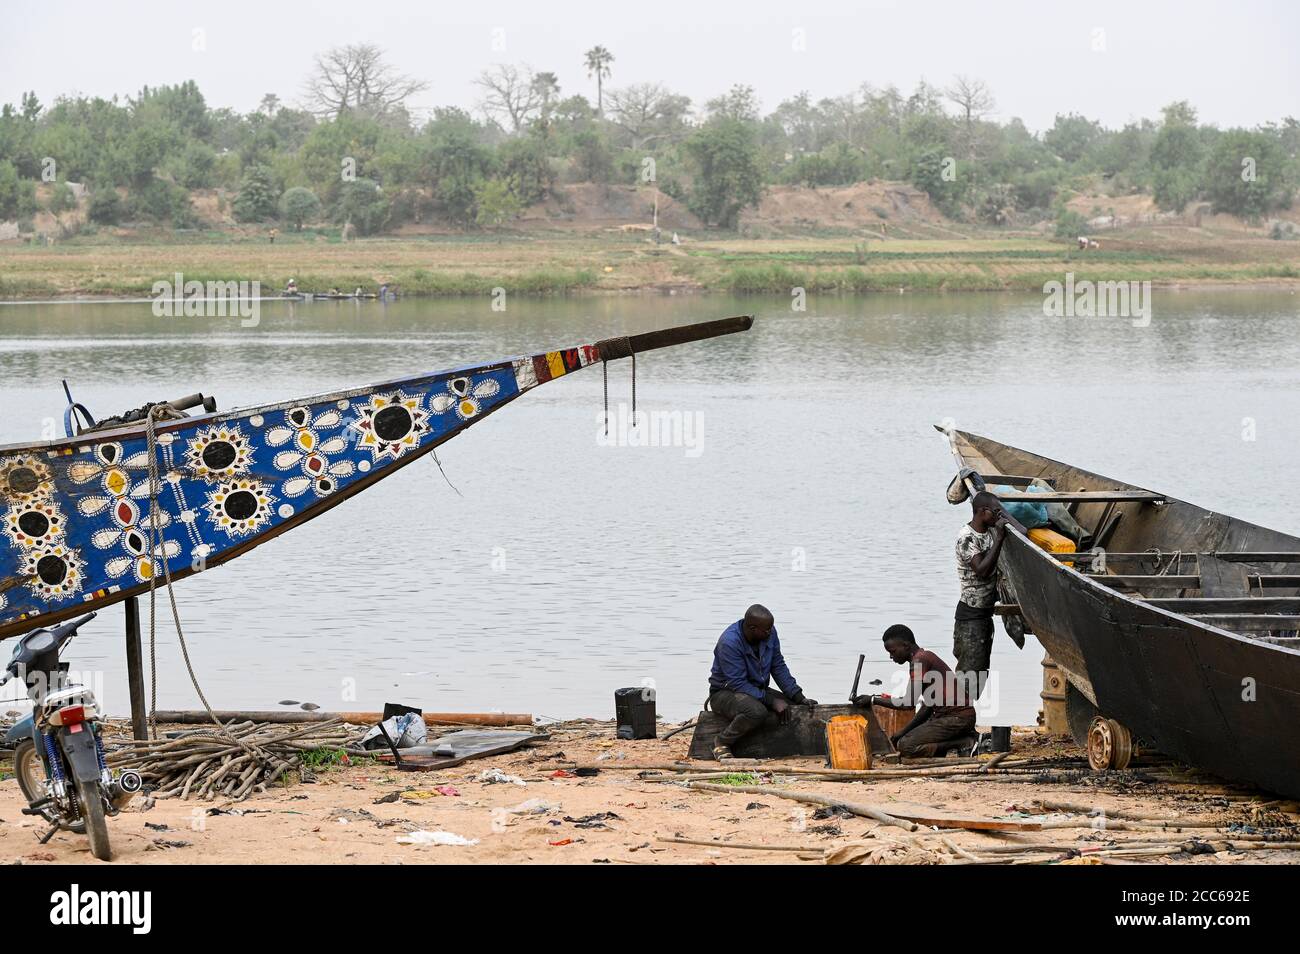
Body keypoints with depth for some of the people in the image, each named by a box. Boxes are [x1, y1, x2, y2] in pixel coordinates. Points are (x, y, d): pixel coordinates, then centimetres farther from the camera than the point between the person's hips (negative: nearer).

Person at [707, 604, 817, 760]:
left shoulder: (769, 633, -7)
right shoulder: (729, 642, -27)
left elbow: (778, 667, 2)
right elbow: (738, 684, -27)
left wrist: (799, 698, -7)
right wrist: (771, 701, -30)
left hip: (758, 689, 7)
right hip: (725, 693, -7)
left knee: (795, 707, -13)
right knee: (757, 711, -38)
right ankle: (722, 743, -14)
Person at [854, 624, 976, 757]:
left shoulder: (920, 660, -15)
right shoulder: (924, 658, 16)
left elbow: (908, 703, -21)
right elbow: (927, 706, 17)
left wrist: (873, 700, -11)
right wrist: (903, 731, 10)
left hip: (957, 717, -10)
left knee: (905, 746, -15)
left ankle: (963, 743, -10)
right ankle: (960, 738, 6)